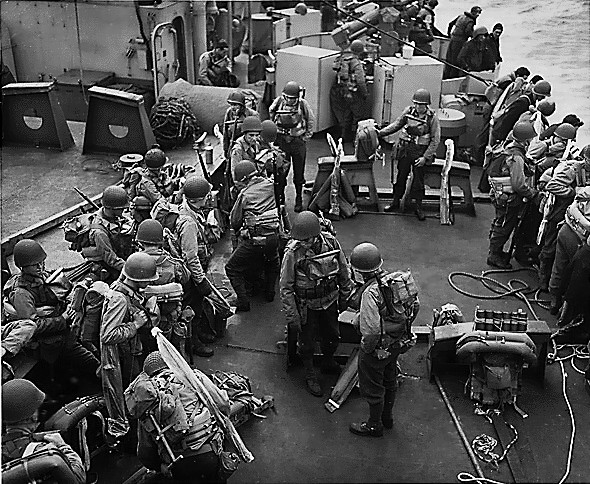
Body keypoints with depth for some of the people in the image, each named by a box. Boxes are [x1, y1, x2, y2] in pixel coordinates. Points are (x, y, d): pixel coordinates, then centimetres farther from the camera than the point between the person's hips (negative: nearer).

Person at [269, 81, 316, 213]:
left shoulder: (303, 104, -8)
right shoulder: (278, 102, -5)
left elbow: (311, 120, 6)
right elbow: (270, 118, 11)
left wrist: (306, 136, 3)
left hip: (298, 141, 0)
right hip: (281, 141, 0)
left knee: (299, 173, 7)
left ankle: (299, 200, 21)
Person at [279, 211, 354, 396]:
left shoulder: (331, 242, -17)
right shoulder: (293, 252, -27)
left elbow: (344, 272, 1)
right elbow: (286, 287, -17)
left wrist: (345, 297, 10)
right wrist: (291, 315, -15)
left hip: (329, 301, 3)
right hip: (306, 305, -3)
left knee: (333, 336, 21)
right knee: (307, 341, 13)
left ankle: (329, 363, 51)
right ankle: (310, 375, 38)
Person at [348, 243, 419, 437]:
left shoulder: (370, 293, -32)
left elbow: (371, 329, -34)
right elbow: (414, 304, 3)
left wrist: (366, 347, -15)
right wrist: (402, 327, 14)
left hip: (379, 348, -8)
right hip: (398, 342, 8)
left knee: (372, 388, 15)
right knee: (389, 381, 28)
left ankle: (374, 426, 33)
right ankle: (387, 417, 48)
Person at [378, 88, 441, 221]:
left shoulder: (432, 117, -11)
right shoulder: (409, 111, -3)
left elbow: (435, 140, -8)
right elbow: (397, 124, 11)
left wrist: (425, 157, -13)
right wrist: (380, 132, 2)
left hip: (420, 152, -3)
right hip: (405, 149, 3)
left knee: (418, 179, 3)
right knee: (401, 176, 11)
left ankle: (418, 208, 14)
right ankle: (395, 202, 27)